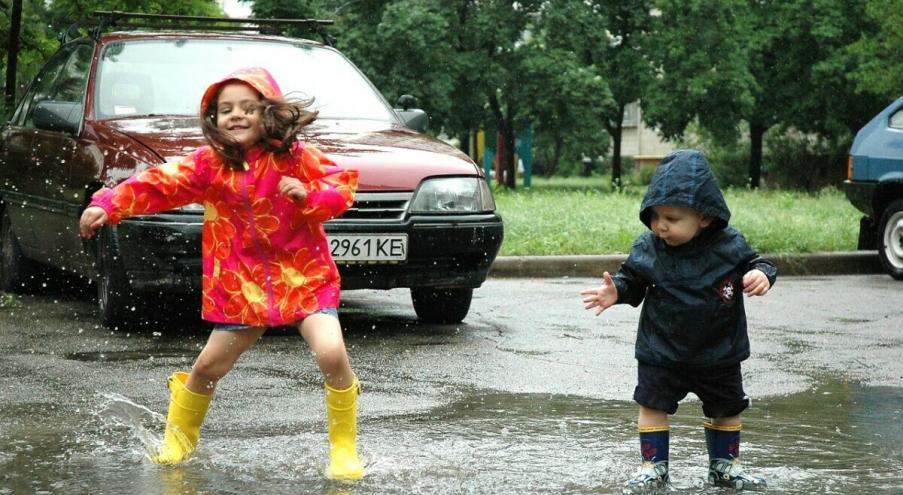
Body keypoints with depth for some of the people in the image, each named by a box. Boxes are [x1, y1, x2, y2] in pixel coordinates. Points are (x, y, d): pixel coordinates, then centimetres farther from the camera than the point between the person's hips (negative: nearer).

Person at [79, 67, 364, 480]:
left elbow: (342, 187, -5)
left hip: (305, 276, -3)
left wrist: (308, 195, -25)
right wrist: (107, 206, -18)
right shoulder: (210, 163, -2)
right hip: (243, 284, 3)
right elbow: (159, 184, -7)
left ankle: (345, 448, -5)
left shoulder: (294, 156, -7)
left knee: (331, 353, -23)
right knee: (209, 366, 11)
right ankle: (179, 437, 38)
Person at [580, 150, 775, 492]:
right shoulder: (647, 248, -11)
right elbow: (632, 281, 2)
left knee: (727, 409, 15)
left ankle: (725, 465, 33)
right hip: (661, 351, 0)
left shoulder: (729, 245, -14)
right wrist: (615, 291, -19)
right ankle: (653, 467, 13)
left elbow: (753, 263, -2)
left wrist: (762, 275, -25)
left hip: (718, 352, 1)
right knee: (653, 405, -1)